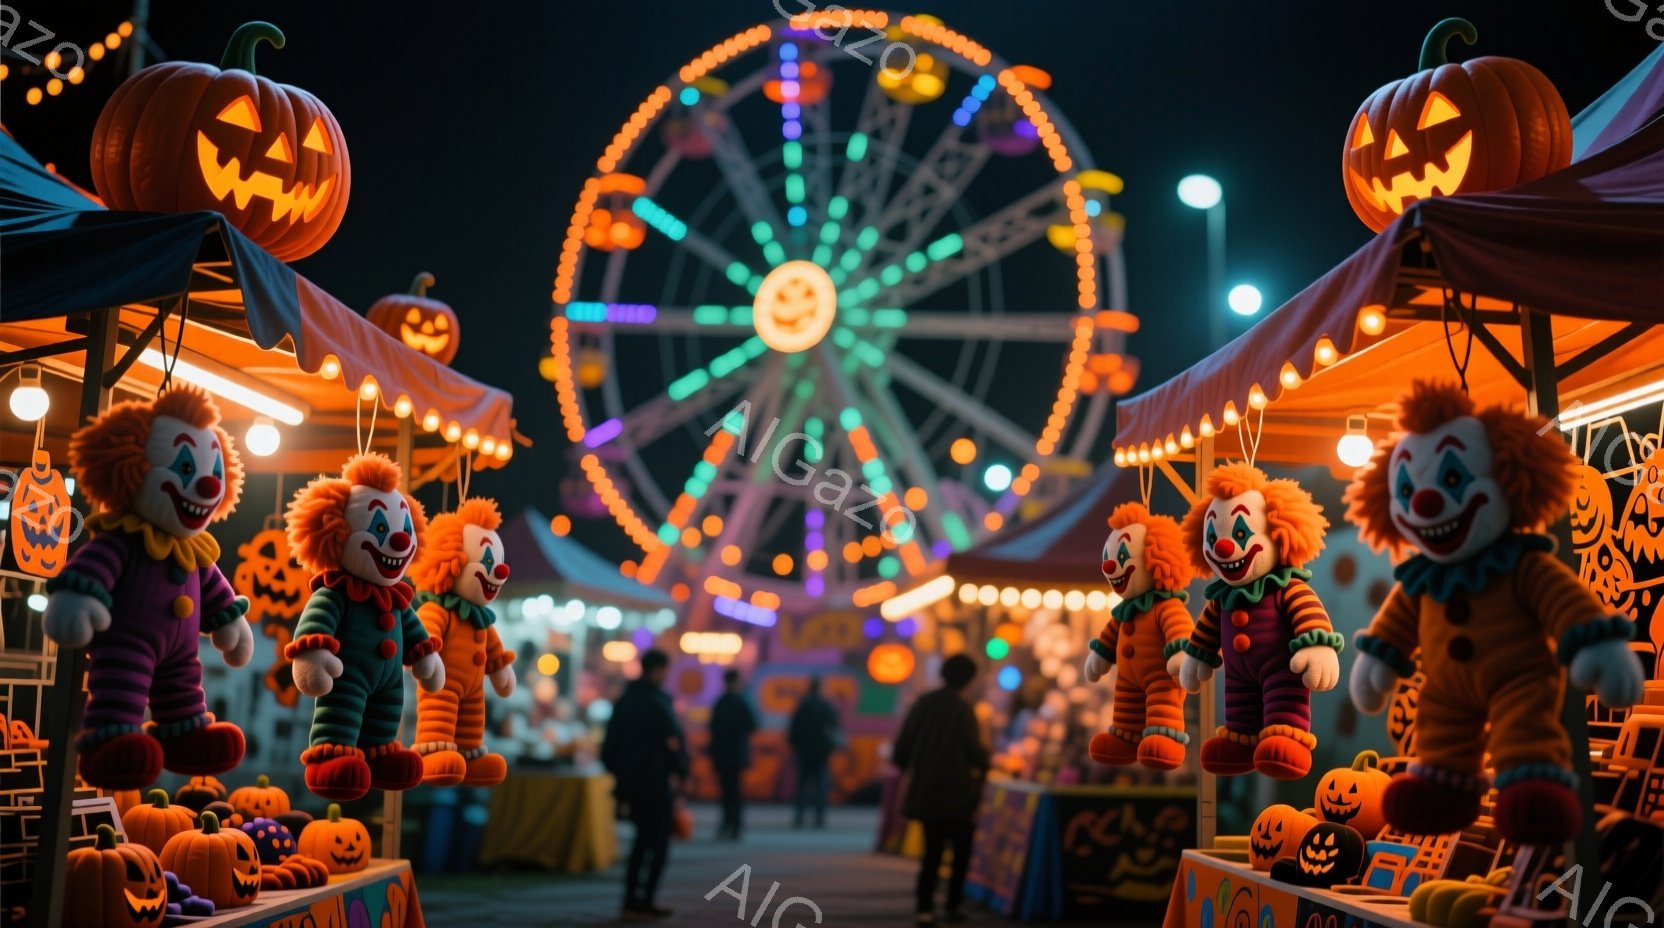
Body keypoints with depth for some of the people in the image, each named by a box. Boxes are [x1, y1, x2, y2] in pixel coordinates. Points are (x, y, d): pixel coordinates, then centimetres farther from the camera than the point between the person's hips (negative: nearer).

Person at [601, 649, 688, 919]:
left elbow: (610, 742, 13)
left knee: (642, 839, 16)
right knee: (658, 843, 1)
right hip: (656, 784, -8)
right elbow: (674, 741, -18)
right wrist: (679, 770, -3)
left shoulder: (625, 700, 11)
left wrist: (618, 771, 19)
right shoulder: (658, 702, -13)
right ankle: (646, 900, -1)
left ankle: (631, 899, 15)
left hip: (630, 782, 8)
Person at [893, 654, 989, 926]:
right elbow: (975, 752, -12)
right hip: (957, 793, -4)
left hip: (925, 792, 4)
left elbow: (902, 746, 1)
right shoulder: (963, 709, -12)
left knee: (932, 850, 12)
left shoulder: (922, 703, 2)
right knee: (961, 850, 12)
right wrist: (983, 764, 10)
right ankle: (953, 905, 8)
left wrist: (909, 766, 21)